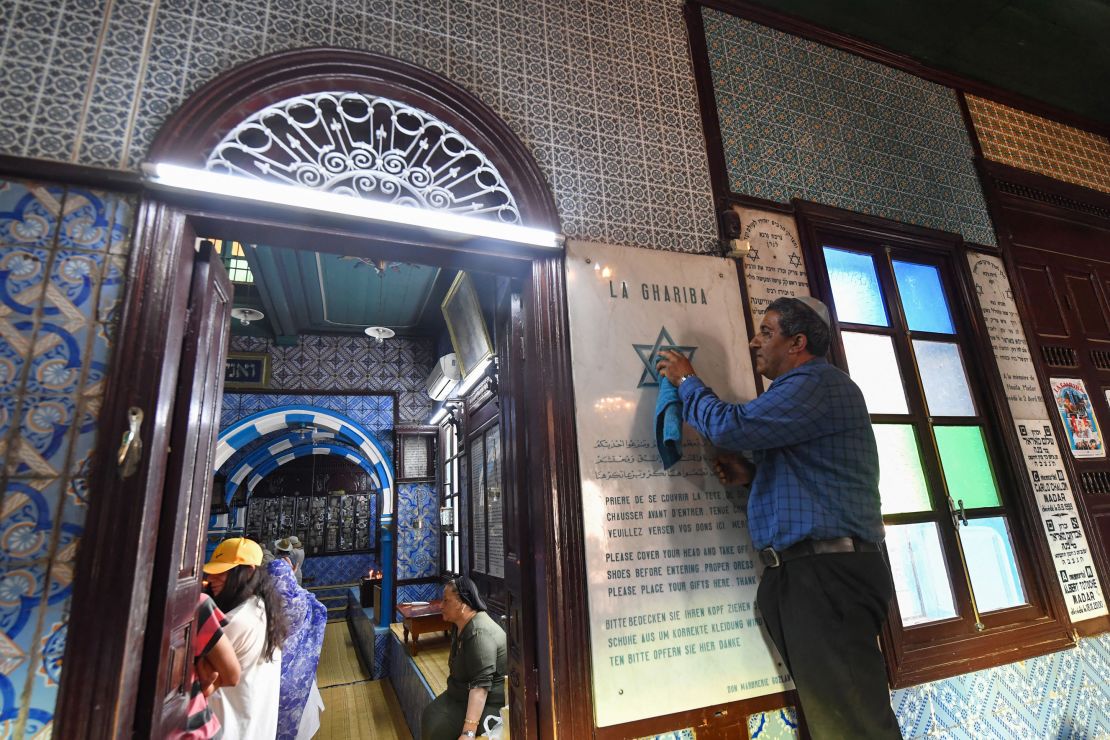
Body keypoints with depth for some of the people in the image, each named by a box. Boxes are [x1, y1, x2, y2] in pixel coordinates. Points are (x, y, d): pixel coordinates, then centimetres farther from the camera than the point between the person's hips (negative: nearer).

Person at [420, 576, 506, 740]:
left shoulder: (478, 633, -30)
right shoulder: (460, 624, 2)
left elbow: (481, 685, -36)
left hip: (488, 702, -9)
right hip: (463, 693, 9)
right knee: (428, 716, -3)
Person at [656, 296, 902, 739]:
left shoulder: (816, 383, -10)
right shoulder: (809, 388, 23)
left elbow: (731, 427, -19)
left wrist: (686, 381, -1)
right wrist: (752, 474, 11)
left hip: (827, 571, -10)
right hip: (811, 570, 10)